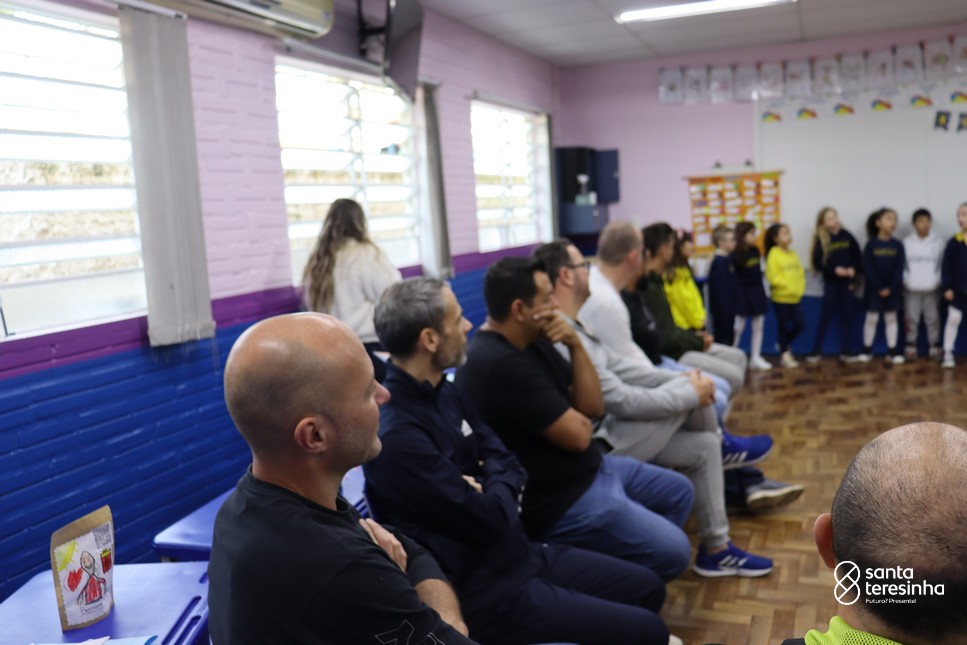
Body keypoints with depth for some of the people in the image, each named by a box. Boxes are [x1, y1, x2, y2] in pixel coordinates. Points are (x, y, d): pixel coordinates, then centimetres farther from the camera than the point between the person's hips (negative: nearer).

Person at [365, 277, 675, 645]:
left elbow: (507, 464, 7)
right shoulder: (397, 437, -28)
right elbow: (490, 522, -25)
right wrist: (499, 489, -5)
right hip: (486, 591, -9)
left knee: (647, 588, 15)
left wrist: (488, 490, -14)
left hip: (520, 553, 9)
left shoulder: (443, 392, 3)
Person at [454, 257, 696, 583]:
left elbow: (593, 406, 2)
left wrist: (575, 345, -11)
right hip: (558, 500, -10)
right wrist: (578, 419, 0)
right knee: (673, 551, -10)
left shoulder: (533, 342, 3)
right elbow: (578, 435, -24)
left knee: (679, 492, 20)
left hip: (588, 468, 10)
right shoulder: (500, 364, -28)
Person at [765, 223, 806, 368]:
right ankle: (784, 353, 17)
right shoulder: (774, 254, -11)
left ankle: (785, 345, 28)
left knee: (798, 325, 5)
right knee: (783, 326, 4)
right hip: (781, 298, -6)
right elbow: (772, 276, -16)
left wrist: (799, 288, -4)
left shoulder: (793, 254, 9)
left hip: (795, 297, 6)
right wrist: (787, 285, -15)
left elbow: (801, 274, 10)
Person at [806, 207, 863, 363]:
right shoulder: (821, 240, -4)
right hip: (831, 282, -2)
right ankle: (816, 351, 6)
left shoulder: (846, 236, 3)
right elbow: (817, 263, -8)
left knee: (847, 316, 6)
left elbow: (858, 256, 4)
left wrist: (854, 271, -10)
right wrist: (834, 270, -18)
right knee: (826, 316, 0)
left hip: (847, 282, 2)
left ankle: (846, 351, 13)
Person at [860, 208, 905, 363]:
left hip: (892, 289, 2)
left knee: (891, 318, 8)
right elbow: (868, 268, -9)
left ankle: (892, 351, 12)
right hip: (874, 288, -2)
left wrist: (891, 287, -13)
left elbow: (900, 268, -3)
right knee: (872, 318, 4)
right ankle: (867, 350, 13)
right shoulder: (871, 244, -5)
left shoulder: (897, 245, 1)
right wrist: (879, 287, -15)